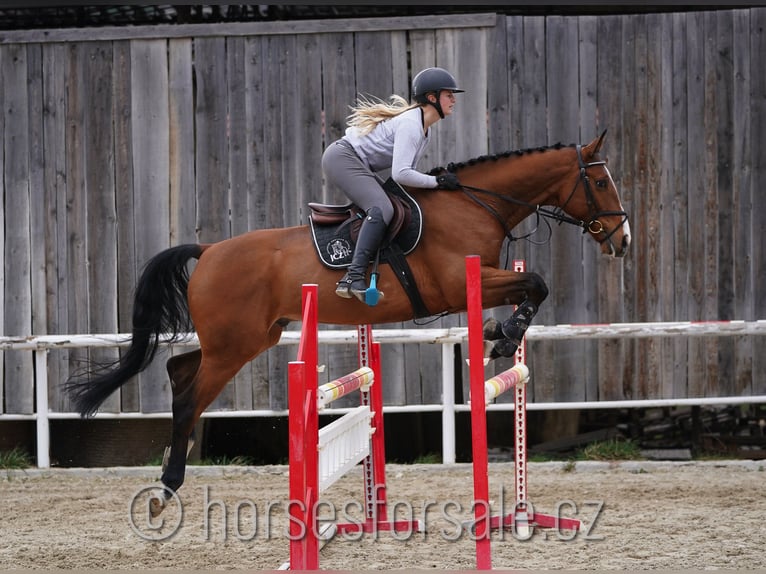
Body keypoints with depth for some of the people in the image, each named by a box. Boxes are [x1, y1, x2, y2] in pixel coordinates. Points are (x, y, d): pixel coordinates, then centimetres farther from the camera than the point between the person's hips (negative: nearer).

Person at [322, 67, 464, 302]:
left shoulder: (425, 131, 13)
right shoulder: (410, 124, -20)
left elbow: (407, 171, 14)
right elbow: (400, 174, -28)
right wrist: (437, 182, -20)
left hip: (358, 166, 11)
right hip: (342, 157, -11)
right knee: (382, 208, -27)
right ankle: (354, 278, -36)